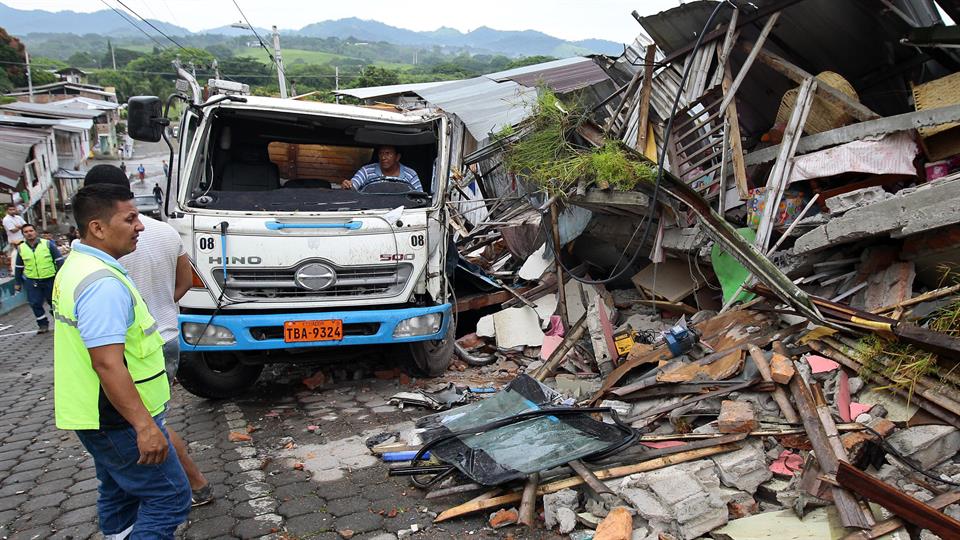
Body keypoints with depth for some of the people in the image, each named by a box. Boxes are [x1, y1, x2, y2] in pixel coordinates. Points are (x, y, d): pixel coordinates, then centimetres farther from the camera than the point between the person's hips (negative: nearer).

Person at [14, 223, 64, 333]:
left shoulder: (48, 244, -7)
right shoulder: (21, 248, 2)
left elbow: (59, 260, -3)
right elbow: (19, 267, 12)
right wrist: (18, 282, 14)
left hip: (50, 279, -2)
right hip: (32, 282, 2)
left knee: (54, 302, 10)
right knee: (35, 304, 0)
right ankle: (43, 325, 13)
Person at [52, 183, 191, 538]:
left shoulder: (76, 266, 9)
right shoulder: (103, 283, -25)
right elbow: (107, 363, -30)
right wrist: (144, 425, -29)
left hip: (97, 415, 10)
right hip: (118, 419, -10)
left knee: (120, 492, 22)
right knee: (169, 496, -3)